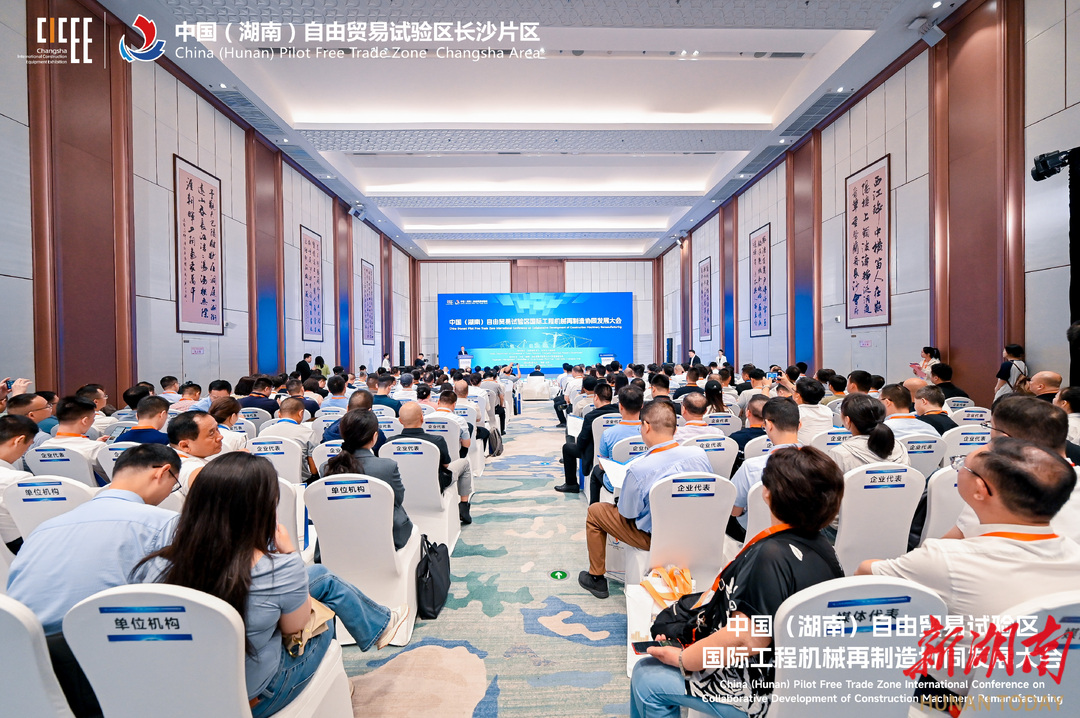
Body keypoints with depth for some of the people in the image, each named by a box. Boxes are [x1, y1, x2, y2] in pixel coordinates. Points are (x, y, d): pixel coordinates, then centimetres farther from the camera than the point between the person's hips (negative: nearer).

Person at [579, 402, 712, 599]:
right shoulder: (700, 454, -15)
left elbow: (627, 513, -17)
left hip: (655, 538, -6)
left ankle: (596, 578, 27)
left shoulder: (638, 469, -30)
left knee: (595, 512, 12)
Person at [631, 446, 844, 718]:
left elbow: (746, 639, -31)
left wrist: (682, 658, -17)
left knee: (646, 678, 2)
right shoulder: (821, 547, -2)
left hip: (764, 692, -9)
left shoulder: (771, 555, -30)